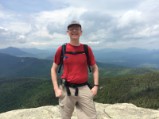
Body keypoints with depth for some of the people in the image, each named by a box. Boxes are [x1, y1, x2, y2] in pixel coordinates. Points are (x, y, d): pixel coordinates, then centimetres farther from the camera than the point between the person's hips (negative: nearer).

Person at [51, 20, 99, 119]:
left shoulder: (87, 49, -1)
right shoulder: (61, 49, -4)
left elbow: (95, 68, 8)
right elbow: (54, 69, 4)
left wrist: (96, 86, -2)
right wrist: (56, 89, -3)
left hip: (84, 88, 1)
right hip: (66, 89, 0)